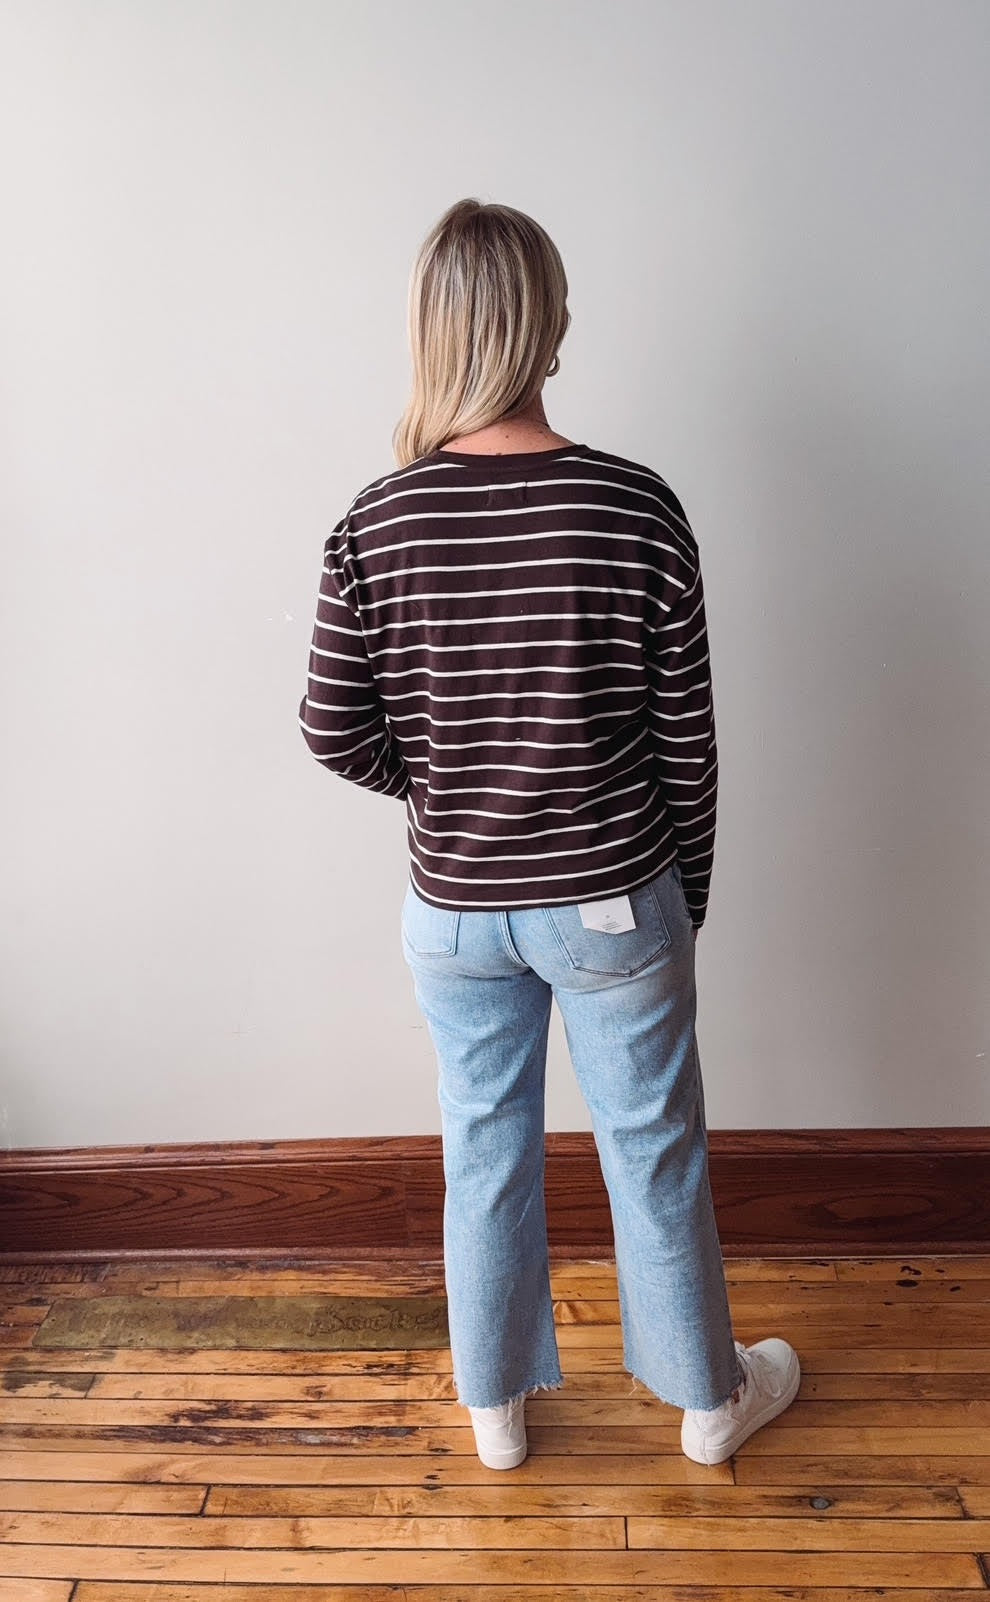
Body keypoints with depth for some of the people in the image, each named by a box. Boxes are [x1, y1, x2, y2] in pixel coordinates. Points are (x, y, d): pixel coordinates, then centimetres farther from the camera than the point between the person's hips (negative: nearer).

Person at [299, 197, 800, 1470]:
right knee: (653, 1150, 18)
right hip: (613, 900, -1)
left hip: (453, 908, 2)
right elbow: (686, 739, -8)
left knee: (485, 1153, 20)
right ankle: (711, 1395, 42)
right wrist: (685, 893, 7)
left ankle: (496, 1409, 42)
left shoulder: (374, 526, -11)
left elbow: (336, 734, -6)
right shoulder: (637, 508, -14)